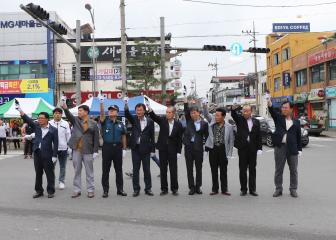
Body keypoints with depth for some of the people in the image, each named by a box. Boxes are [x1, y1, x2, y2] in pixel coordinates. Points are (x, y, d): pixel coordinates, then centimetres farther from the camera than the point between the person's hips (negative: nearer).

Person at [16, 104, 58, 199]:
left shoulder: (53, 130, -5)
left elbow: (55, 143, -6)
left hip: (47, 155, -4)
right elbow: (28, 120, -4)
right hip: (37, 153, 4)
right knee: (38, 173, 12)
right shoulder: (36, 126, 6)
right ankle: (39, 191, 23)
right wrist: (20, 110, -17)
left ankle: (51, 191, 13)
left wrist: (54, 156, -10)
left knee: (49, 174, 3)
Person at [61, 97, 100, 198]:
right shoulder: (75, 120, 7)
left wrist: (95, 151, -6)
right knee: (77, 171, 9)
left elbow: (96, 138, 0)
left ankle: (90, 190, 14)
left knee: (89, 172, 5)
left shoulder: (93, 124, 1)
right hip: (76, 150, 2)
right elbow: (69, 115, -13)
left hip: (88, 151, -2)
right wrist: (65, 107, -31)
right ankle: (77, 190, 17)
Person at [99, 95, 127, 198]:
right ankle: (105, 190, 10)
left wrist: (124, 149, 5)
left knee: (119, 170, 8)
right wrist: (101, 102, -31)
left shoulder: (120, 124, 9)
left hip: (118, 147, 2)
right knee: (105, 170, 2)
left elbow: (123, 137, 10)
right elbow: (102, 113, -17)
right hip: (107, 147, -2)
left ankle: (120, 189, 16)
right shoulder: (105, 121, 3)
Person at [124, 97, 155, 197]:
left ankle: (148, 188, 16)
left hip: (145, 149, -1)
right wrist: (126, 104, -31)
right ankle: (136, 189, 13)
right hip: (135, 148, 1)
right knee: (135, 170, 5)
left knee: (147, 170, 6)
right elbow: (127, 114, -14)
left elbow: (152, 136, 2)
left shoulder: (150, 121, 2)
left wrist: (153, 150, -1)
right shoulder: (134, 120, 5)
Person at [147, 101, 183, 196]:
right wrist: (150, 109, -37)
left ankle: (174, 188, 15)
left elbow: (179, 139, 1)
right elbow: (154, 117, -17)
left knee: (173, 170, 4)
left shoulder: (178, 124, 0)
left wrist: (179, 152, -3)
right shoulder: (162, 120, 1)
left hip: (173, 150, -1)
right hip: (162, 148, 1)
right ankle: (164, 189, 15)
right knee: (163, 170, 6)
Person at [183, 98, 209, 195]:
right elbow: (186, 112, -5)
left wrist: (204, 142, 0)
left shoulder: (204, 123, 2)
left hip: (198, 148, -1)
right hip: (188, 147, 1)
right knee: (189, 168, 5)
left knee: (198, 168, 7)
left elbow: (206, 135, 9)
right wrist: (185, 102, -15)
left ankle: (198, 187, 18)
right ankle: (191, 187, 13)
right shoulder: (189, 121, 6)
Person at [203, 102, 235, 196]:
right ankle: (215, 189, 17)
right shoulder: (212, 121, 4)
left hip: (223, 149, -2)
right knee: (214, 170, 8)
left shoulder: (229, 126, -2)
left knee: (223, 171, 6)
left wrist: (229, 153, -4)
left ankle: (224, 189, 16)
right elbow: (206, 114, -4)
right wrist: (204, 106, -24)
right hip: (213, 149, 2)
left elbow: (231, 140, 0)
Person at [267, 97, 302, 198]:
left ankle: (293, 189, 18)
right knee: (278, 170, 6)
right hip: (279, 147, 0)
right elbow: (272, 111, -13)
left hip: (292, 148, 0)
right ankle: (278, 189, 15)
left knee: (293, 170, 7)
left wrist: (299, 149, 1)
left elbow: (298, 137, 7)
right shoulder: (278, 118, 7)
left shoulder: (296, 122, 8)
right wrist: (269, 103, -32)